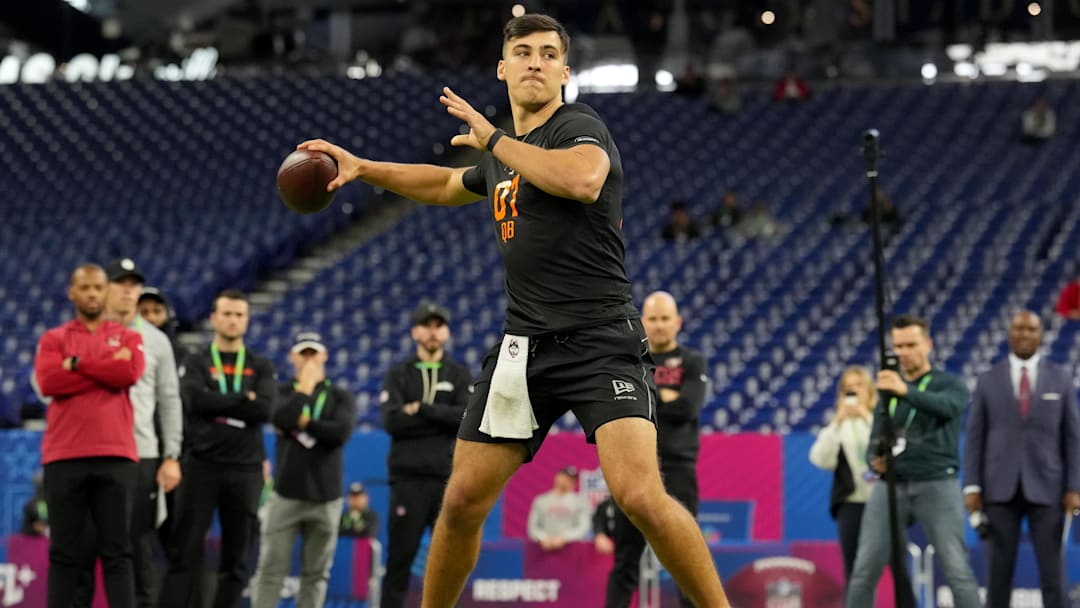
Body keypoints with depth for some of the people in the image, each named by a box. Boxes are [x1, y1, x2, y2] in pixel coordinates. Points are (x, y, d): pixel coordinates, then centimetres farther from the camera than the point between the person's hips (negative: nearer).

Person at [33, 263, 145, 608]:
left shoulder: (128, 338, 13)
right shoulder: (53, 340, 12)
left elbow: (130, 373, -8)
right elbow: (48, 382, -6)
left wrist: (77, 363, -3)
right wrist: (110, 369, -5)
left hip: (115, 456, 0)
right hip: (64, 457, 0)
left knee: (117, 551, -1)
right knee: (64, 552, 2)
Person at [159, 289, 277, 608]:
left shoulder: (260, 367, 11)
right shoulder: (196, 363, 7)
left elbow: (264, 410, -7)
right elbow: (196, 400, -13)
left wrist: (218, 405, -8)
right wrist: (244, 400, -10)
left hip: (245, 470, 2)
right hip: (202, 465, -2)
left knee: (236, 557, 4)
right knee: (185, 551, -5)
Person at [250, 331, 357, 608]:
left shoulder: (341, 397, 9)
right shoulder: (283, 393, 9)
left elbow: (342, 432, -10)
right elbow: (283, 420, -14)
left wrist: (302, 422, -9)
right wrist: (305, 387, -6)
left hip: (325, 499, 1)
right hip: (285, 494, -1)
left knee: (316, 573, 3)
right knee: (271, 569, -6)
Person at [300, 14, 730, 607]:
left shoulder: (579, 125, -5)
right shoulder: (504, 157, 19)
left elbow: (583, 180, -30)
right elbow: (448, 185, 42)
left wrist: (492, 138, -18)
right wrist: (362, 167, 35)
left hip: (600, 342, -7)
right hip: (524, 346, 7)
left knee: (641, 497, -24)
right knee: (462, 501, 5)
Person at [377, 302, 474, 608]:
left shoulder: (460, 375, 12)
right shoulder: (398, 376, 9)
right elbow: (391, 421, -7)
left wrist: (421, 410, -10)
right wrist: (443, 419, -8)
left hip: (449, 479, 1)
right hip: (408, 479, -1)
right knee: (399, 558, -2)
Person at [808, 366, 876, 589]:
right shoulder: (837, 425, 13)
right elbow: (822, 460, -2)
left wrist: (867, 418, -15)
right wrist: (837, 423, -10)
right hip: (851, 503, 1)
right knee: (854, 570, -2)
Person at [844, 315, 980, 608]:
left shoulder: (949, 383, 3)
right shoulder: (887, 389, 17)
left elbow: (947, 406, -21)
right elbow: (875, 440, 15)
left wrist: (906, 390, -39)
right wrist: (875, 459, -10)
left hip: (937, 485, -4)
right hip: (891, 485, 4)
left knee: (958, 571, -9)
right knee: (864, 571, -2)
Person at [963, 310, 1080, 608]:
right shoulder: (988, 380, 6)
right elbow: (975, 437, 4)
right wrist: (972, 486, -4)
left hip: (1045, 487, 0)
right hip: (1001, 488, 0)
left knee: (1052, 570, -1)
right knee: (999, 569, 2)